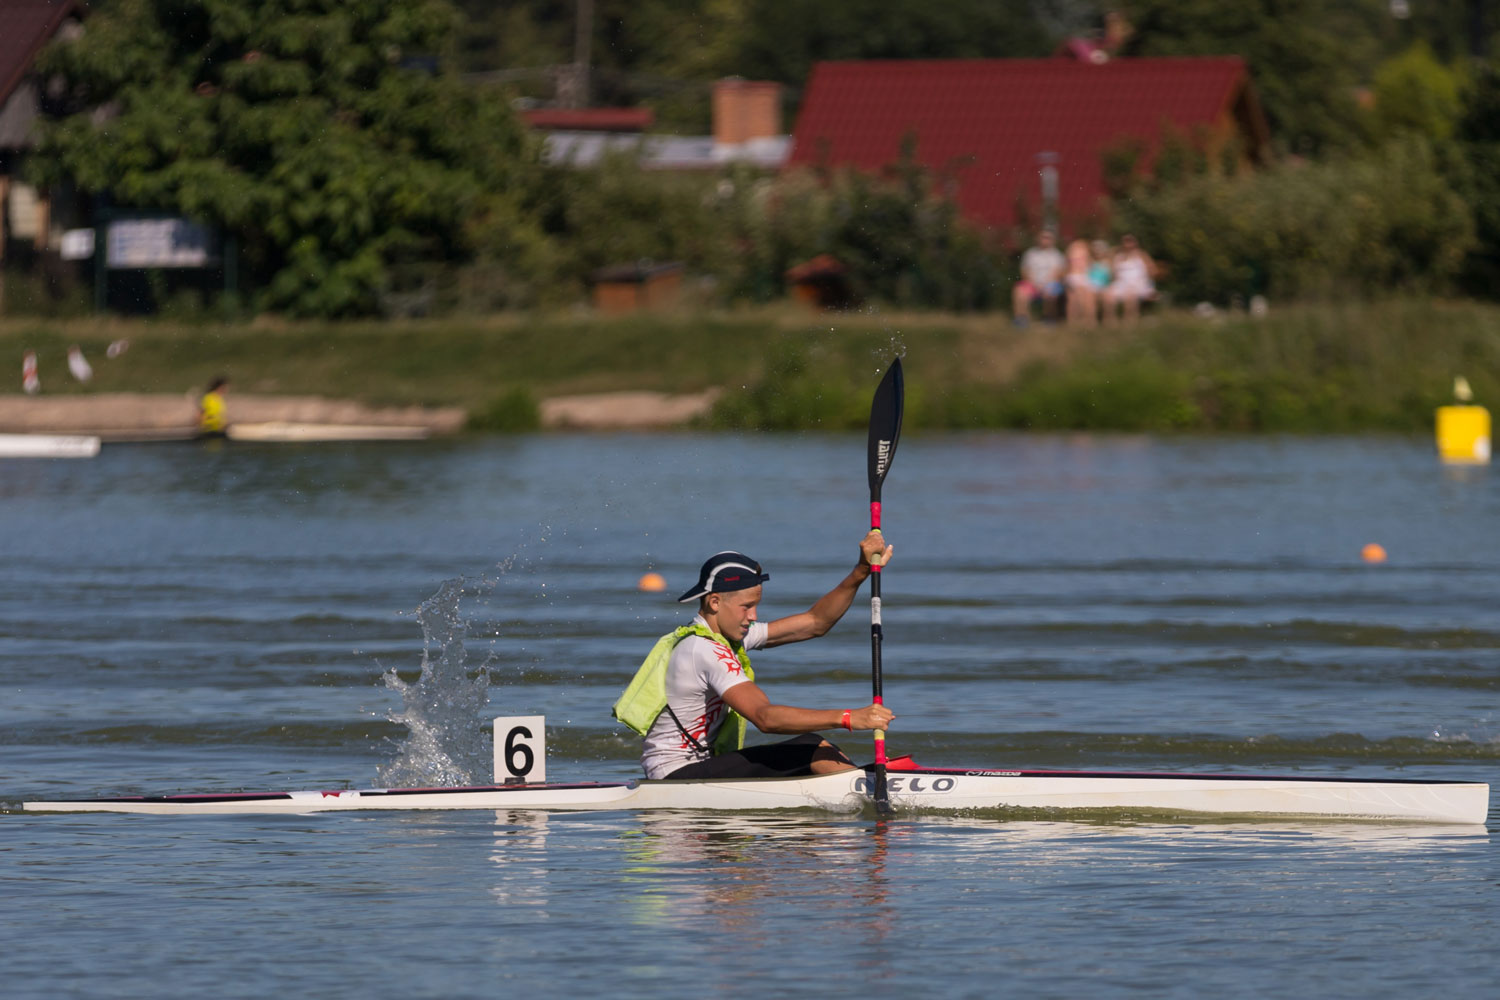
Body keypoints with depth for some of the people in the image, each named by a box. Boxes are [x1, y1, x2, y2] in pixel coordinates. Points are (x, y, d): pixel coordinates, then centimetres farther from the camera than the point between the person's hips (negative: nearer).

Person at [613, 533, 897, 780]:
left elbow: (815, 623, 11)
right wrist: (847, 718, -35)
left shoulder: (733, 635, 9)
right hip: (678, 777, -10)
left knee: (814, 748, 2)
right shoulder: (706, 651, -22)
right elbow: (764, 716, -32)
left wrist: (861, 572, -2)